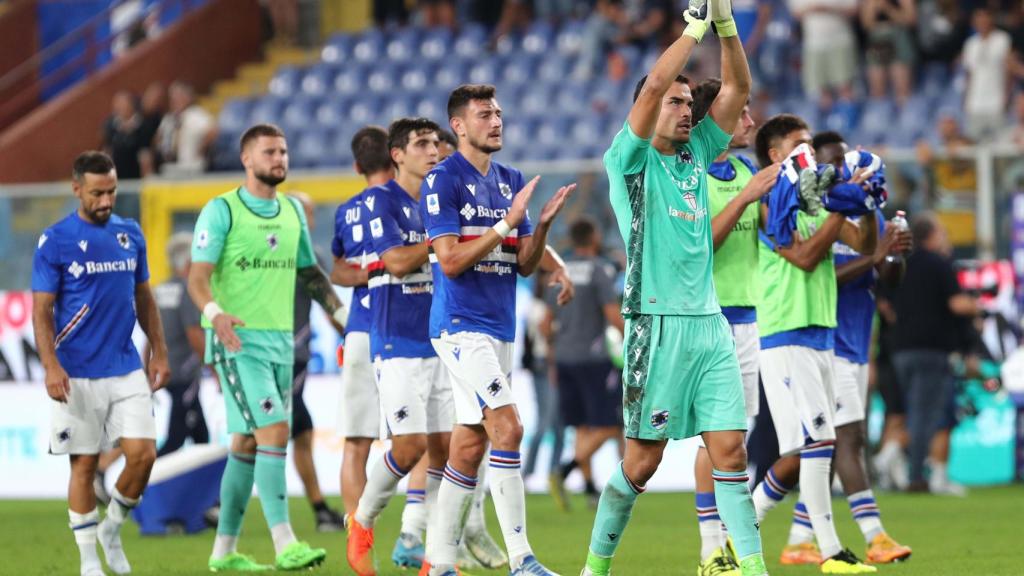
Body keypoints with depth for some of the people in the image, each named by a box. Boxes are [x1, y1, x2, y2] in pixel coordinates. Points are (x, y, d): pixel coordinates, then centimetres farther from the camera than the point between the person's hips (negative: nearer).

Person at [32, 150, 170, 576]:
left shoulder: (130, 234, 8)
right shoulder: (55, 241, -6)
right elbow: (41, 311, -7)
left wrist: (159, 351, 12)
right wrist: (51, 366, -18)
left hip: (127, 370, 4)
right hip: (78, 376, -4)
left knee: (143, 453, -6)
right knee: (84, 463, 0)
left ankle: (113, 529, 18)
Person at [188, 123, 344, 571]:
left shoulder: (293, 211, 14)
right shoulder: (222, 211, -6)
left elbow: (310, 274, 23)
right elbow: (198, 277, -13)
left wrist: (343, 314, 13)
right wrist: (215, 314, -31)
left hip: (280, 341, 7)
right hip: (238, 341, -7)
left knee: (247, 443, 9)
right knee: (274, 431, -18)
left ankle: (225, 550, 15)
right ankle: (284, 545, -21)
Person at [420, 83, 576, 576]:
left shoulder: (511, 182, 14)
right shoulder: (443, 180, -9)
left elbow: (525, 263, 14)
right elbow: (451, 261, -16)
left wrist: (542, 224, -5)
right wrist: (507, 222, -19)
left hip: (499, 328, 8)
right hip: (460, 326, -8)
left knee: (470, 443, 9)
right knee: (507, 427, -18)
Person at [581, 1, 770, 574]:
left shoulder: (697, 156, 16)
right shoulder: (630, 160, -1)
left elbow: (738, 87, 13)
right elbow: (654, 86, -15)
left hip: (711, 325, 5)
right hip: (659, 326, -5)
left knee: (731, 449, -3)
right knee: (644, 458, -1)